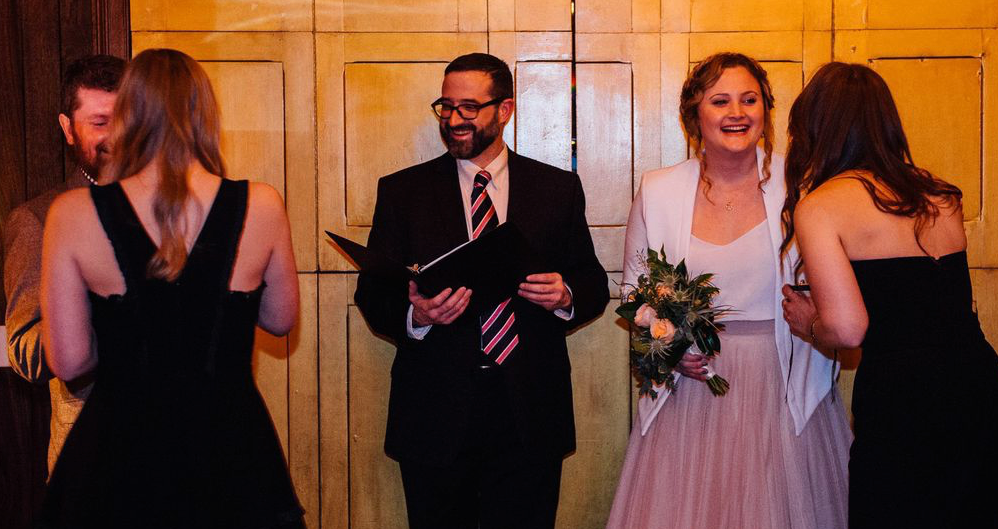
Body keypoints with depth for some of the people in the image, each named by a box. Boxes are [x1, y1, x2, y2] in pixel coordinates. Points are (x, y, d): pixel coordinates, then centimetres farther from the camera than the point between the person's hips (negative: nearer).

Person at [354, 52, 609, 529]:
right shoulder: (402, 191, 4)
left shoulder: (559, 189, 6)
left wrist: (565, 296, -15)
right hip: (435, 415, 0)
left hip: (531, 415, 1)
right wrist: (415, 315, -22)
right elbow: (372, 293, 0)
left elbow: (594, 285, 8)